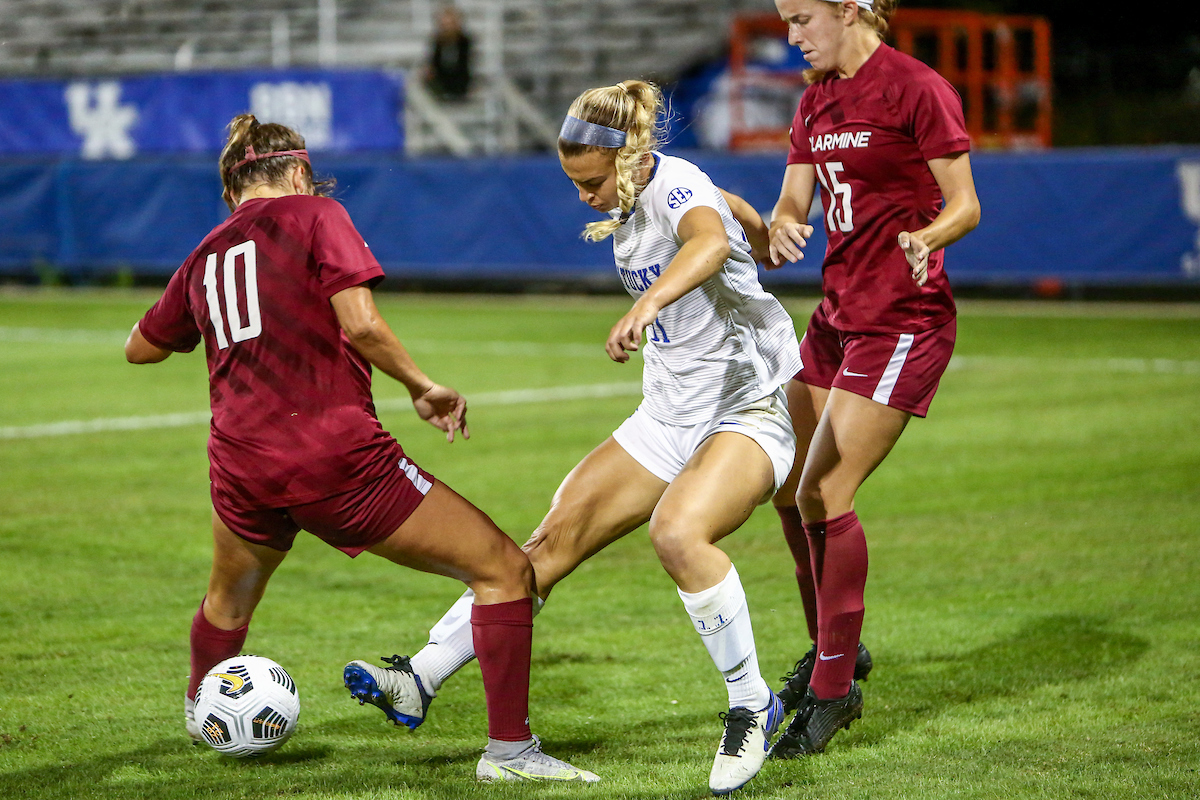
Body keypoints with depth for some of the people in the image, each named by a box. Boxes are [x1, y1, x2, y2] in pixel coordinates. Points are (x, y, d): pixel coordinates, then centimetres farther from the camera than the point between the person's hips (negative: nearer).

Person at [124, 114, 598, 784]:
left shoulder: (205, 256, 17)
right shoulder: (313, 214, 2)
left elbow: (141, 347, 32)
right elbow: (360, 322, -12)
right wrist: (423, 388, 2)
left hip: (242, 465, 6)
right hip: (334, 449, -6)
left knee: (231, 597, 36)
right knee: (506, 571, 2)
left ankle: (203, 710, 60)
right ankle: (509, 749, -3)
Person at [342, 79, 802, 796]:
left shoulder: (676, 187, -22)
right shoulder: (632, 197, 4)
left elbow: (711, 241, -47)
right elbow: (732, 206, 24)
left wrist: (647, 303, -64)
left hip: (750, 408, -9)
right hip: (670, 417, 9)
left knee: (678, 531, -34)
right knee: (556, 536, 1)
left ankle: (753, 708, -19)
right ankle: (422, 681, 3)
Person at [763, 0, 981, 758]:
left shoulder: (917, 88, -12)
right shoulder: (816, 101, 12)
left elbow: (965, 205, -10)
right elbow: (793, 203, 9)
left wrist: (927, 238, -31)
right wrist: (783, 227, -14)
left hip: (904, 319, -8)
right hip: (839, 312, 8)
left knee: (826, 496, -13)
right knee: (790, 492, 9)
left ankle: (834, 690, -2)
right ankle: (833, 649, 28)